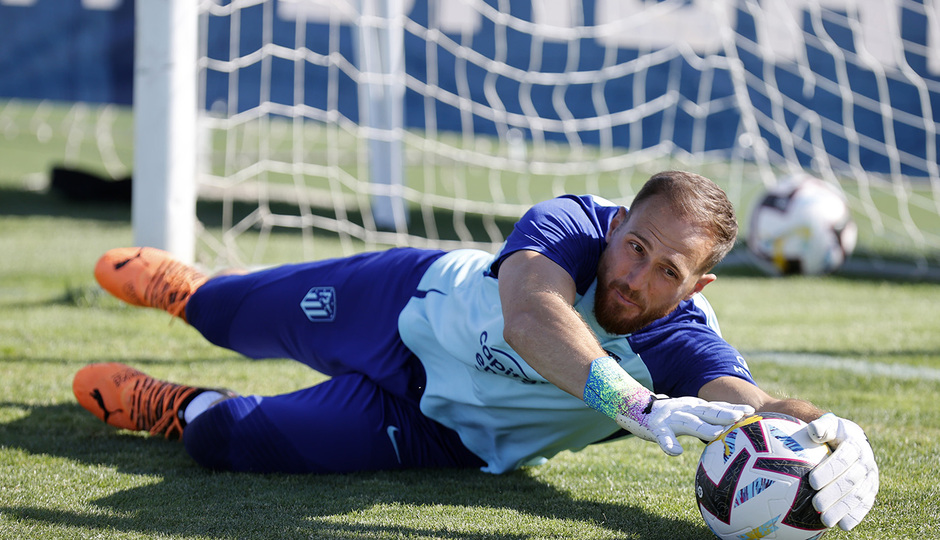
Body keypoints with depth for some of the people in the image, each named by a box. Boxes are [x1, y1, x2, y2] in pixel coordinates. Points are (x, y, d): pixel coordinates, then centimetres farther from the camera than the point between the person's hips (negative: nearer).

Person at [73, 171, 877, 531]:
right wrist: (635, 402, -70)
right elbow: (528, 317, -56)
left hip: (445, 431, 0)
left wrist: (829, 431, -75)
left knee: (232, 439, -4)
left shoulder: (684, 347, -33)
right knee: (246, 319, 28)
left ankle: (175, 410, 33)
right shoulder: (571, 227, -35)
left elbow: (751, 404, -52)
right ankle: (185, 290, 65)